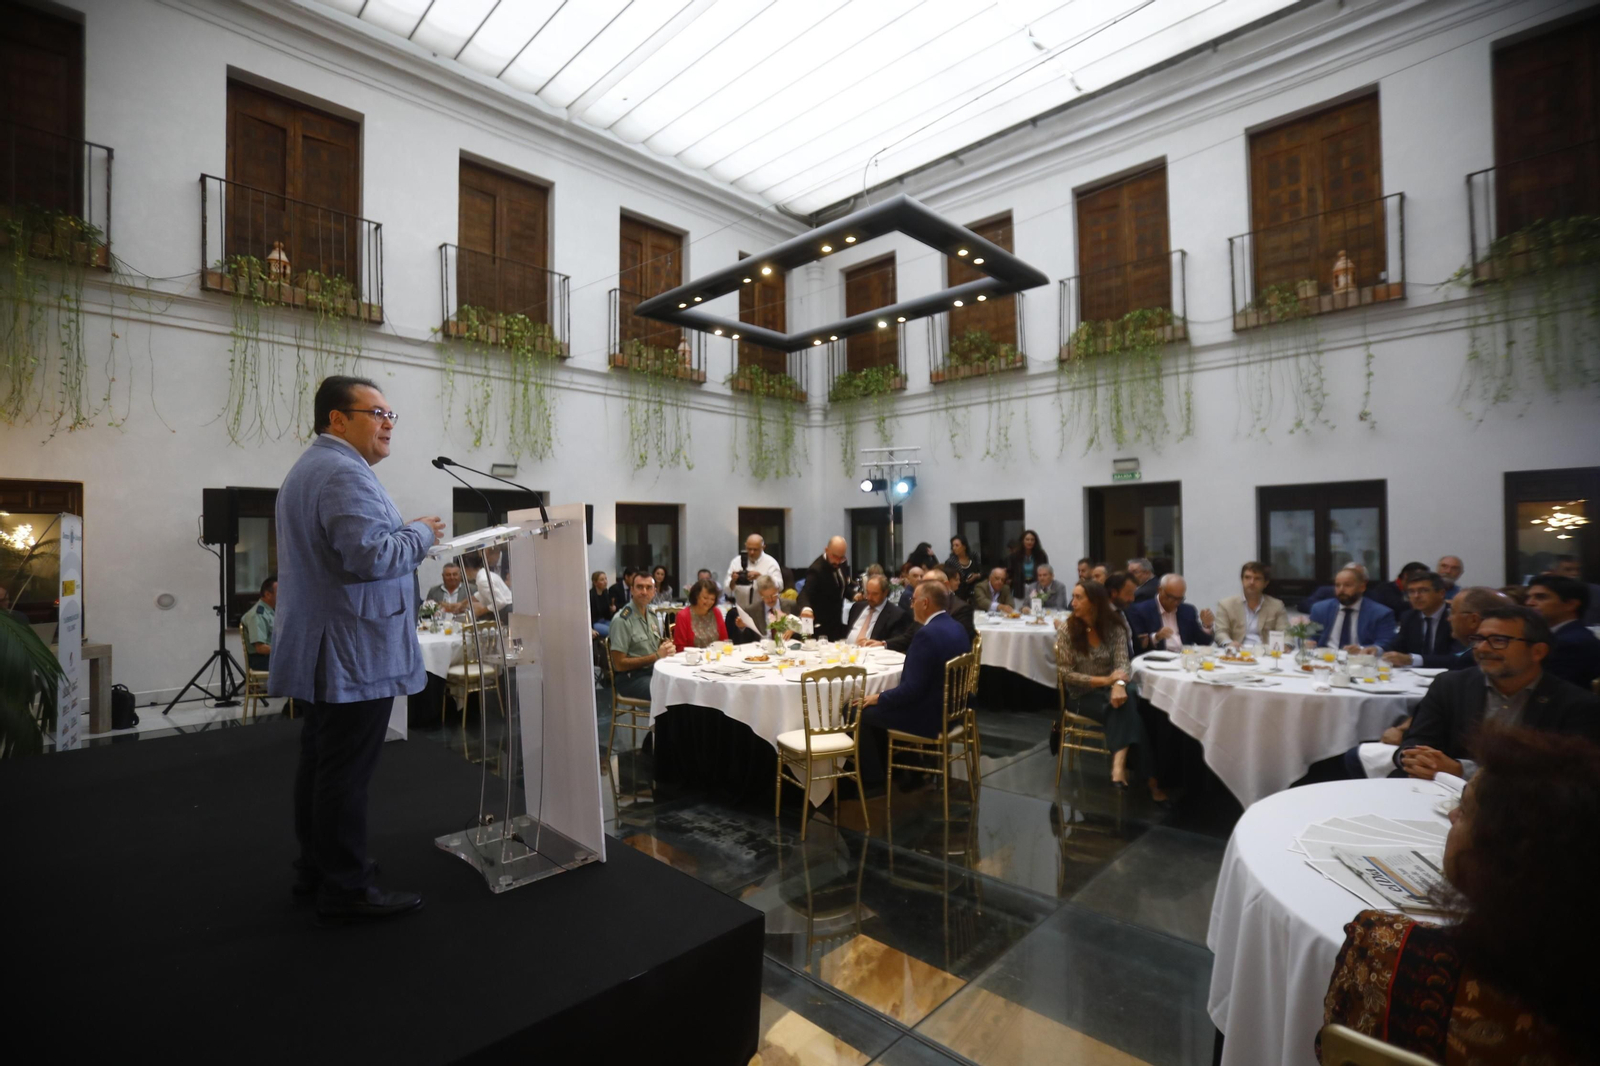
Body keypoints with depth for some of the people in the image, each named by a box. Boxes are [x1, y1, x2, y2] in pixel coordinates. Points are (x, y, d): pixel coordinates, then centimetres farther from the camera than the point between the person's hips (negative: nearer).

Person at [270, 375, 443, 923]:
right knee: (346, 773, -2)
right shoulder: (344, 473, -18)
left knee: (320, 764, 19)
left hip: (323, 652, 11)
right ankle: (345, 890, 9)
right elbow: (370, 555, -28)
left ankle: (316, 870, 32)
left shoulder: (307, 468, 19)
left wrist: (403, 533, 19)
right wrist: (421, 534, -12)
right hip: (355, 652, -11)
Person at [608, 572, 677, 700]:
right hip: (631, 678, -7)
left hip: (655, 670, 7)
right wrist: (656, 656, -16)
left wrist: (668, 647, -4)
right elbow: (619, 664, -14)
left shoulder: (652, 614, 10)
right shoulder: (622, 620, -14)